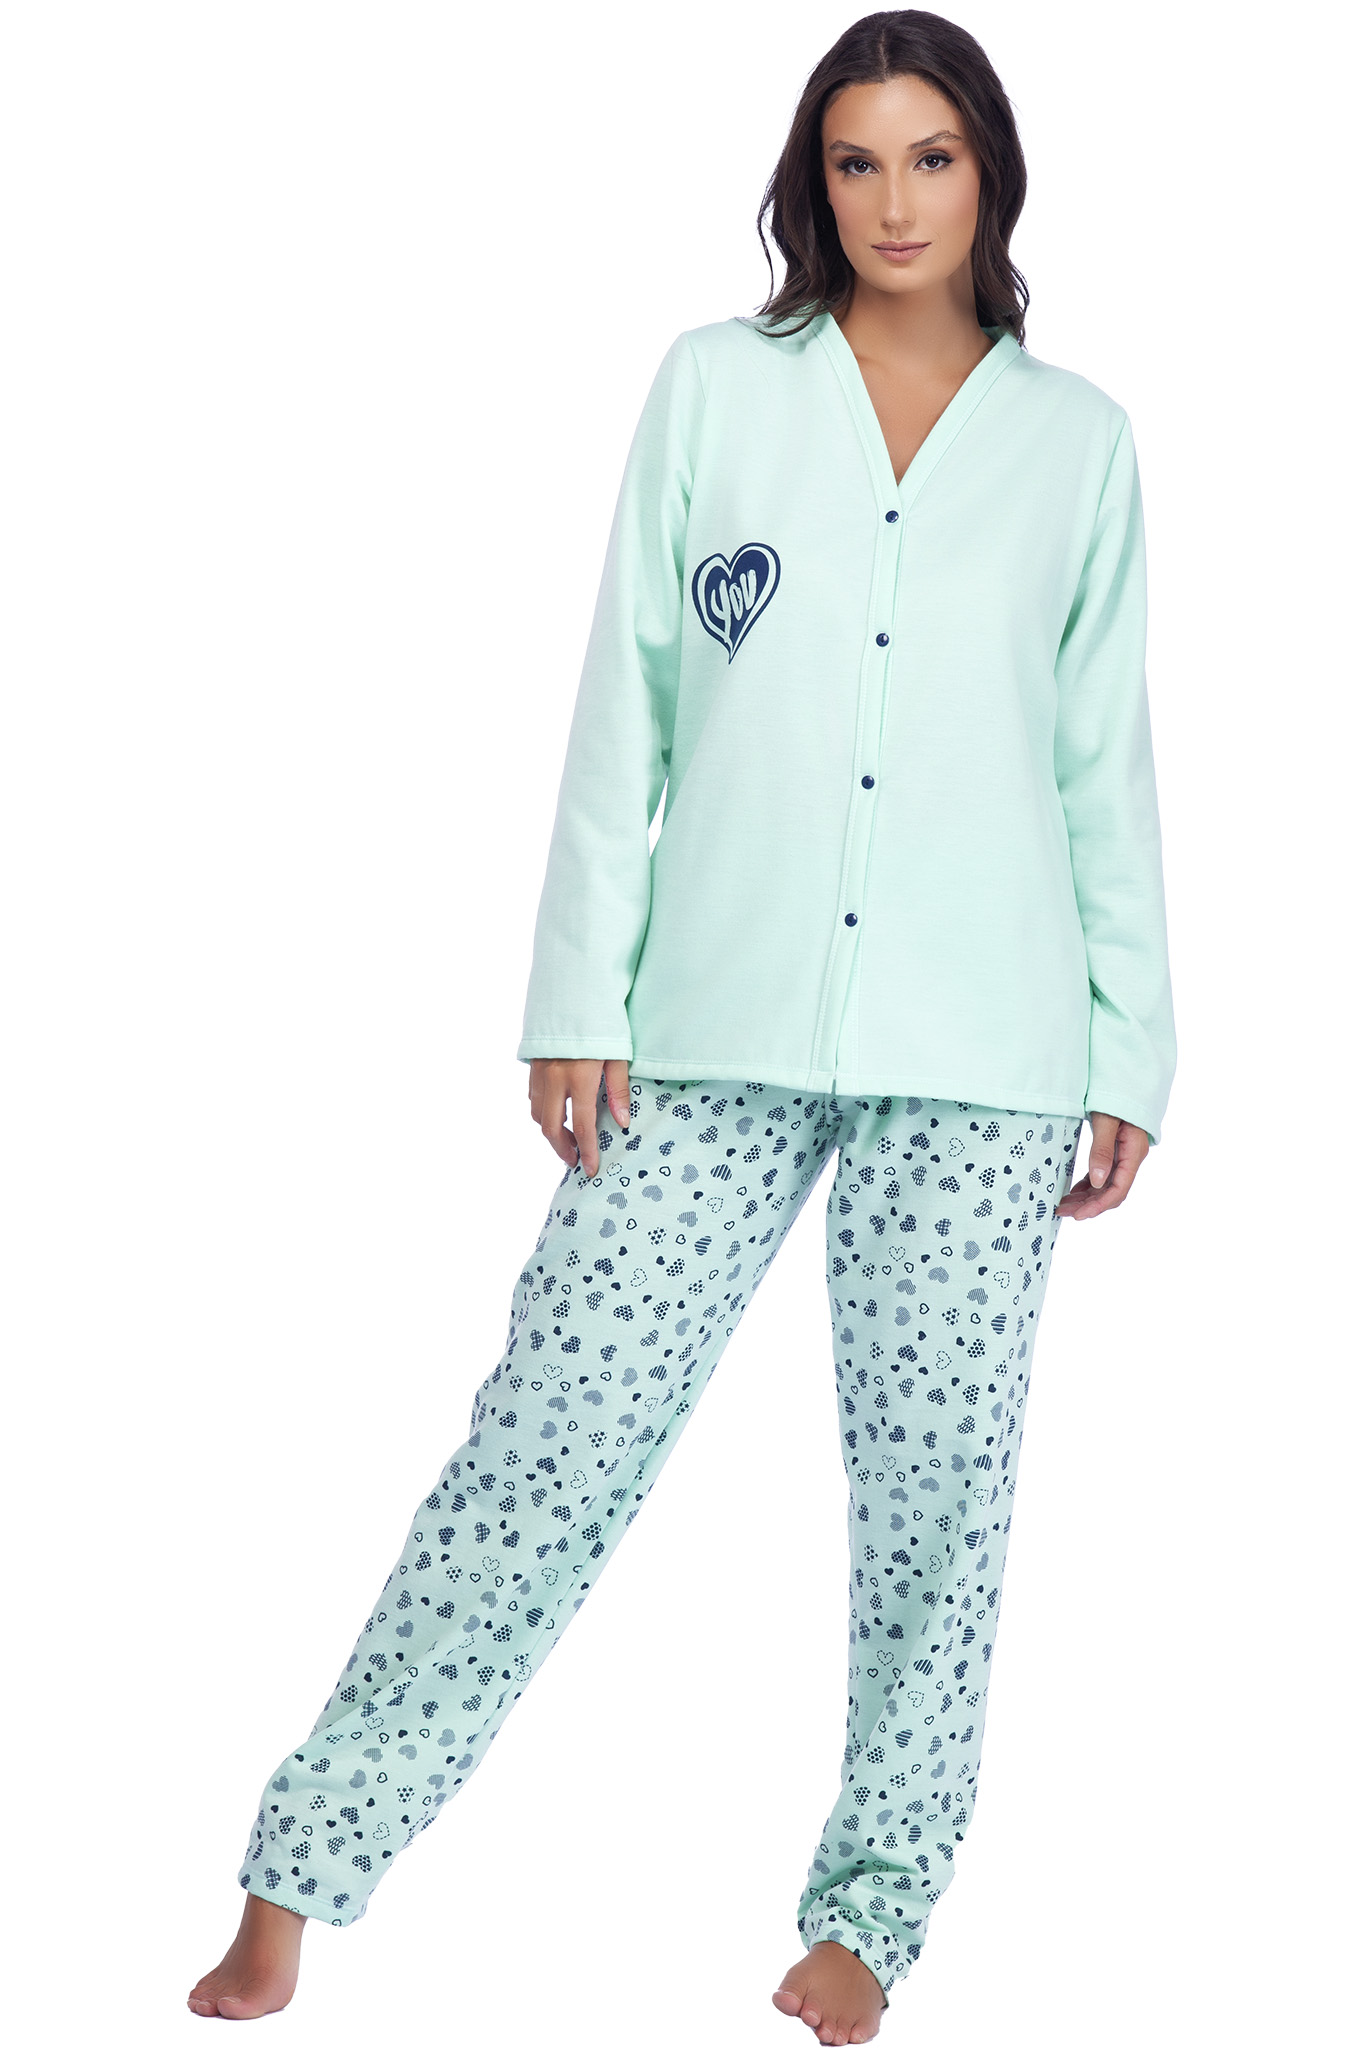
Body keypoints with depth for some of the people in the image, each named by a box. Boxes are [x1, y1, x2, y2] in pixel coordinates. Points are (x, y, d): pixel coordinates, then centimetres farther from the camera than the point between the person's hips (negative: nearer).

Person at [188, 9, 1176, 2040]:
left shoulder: (1077, 437, 9)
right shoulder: (715, 387, 7)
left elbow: (1106, 764, 11)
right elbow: (623, 710, 5)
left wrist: (1133, 1053, 8)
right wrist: (579, 1001, 0)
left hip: (979, 1049, 1)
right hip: (720, 1029, -1)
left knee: (934, 1484, 4)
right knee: (553, 1440, -3)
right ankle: (304, 1873, 5)